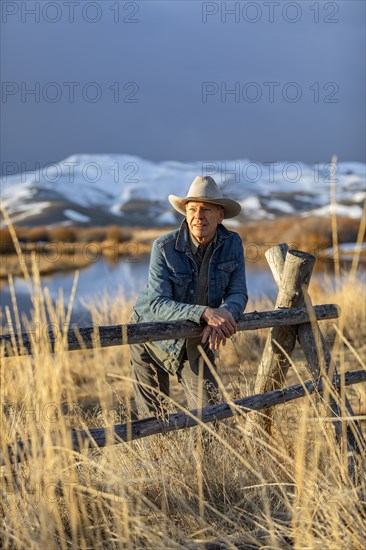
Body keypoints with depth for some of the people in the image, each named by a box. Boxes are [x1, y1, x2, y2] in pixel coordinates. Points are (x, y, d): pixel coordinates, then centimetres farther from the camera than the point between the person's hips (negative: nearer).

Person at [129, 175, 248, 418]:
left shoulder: (232, 243, -12)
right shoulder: (164, 247, -22)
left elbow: (238, 294, -12)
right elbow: (158, 304, -30)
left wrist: (225, 312, -36)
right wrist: (205, 313, -44)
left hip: (199, 340, 2)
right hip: (154, 337, -2)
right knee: (152, 417, 6)